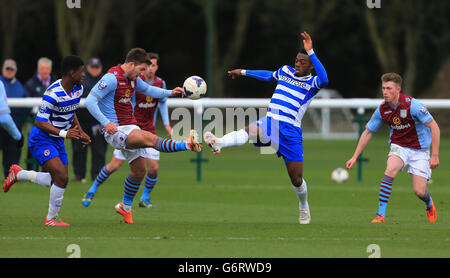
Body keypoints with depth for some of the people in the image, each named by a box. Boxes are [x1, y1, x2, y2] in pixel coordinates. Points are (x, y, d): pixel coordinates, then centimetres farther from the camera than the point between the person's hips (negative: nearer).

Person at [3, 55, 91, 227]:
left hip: (57, 141, 9)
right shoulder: (53, 94, -26)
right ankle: (51, 219, -5)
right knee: (62, 177, -21)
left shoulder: (78, 89, 2)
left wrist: (80, 132, 8)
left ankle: (19, 174, 29)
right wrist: (64, 133, -32)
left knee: (58, 181, 9)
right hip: (41, 139, -9)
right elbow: (39, 122, -24)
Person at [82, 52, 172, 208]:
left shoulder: (160, 83, 0)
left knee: (154, 167, -8)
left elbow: (162, 103, 16)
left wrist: (167, 125, 10)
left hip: (149, 130, 4)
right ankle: (92, 191, 17)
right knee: (115, 165, -4)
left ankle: (145, 199, 14)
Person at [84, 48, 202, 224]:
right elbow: (90, 101, -21)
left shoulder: (133, 79, 10)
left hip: (130, 127, 10)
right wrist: (106, 123, -31)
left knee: (139, 170, 11)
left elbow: (148, 90, 31)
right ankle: (188, 145, -47)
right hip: (115, 130, -10)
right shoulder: (112, 78, -17)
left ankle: (125, 207, 28)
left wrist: (170, 93, 17)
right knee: (150, 138, -30)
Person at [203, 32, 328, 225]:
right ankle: (218, 143, -60)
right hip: (269, 122, 3)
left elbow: (324, 79, -26)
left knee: (296, 179, 1)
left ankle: (304, 208, 30)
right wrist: (244, 72, 48)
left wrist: (310, 52, -29)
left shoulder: (312, 83, 0)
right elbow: (268, 76, 39)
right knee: (249, 131, -34)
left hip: (290, 131, -3)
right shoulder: (285, 71, 17)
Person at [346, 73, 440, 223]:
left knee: (419, 191, -9)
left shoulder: (412, 105, -22)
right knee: (391, 169, -31)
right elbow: (368, 132, 6)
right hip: (398, 146, 3)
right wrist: (355, 157, 3)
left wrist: (435, 156, -20)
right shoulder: (382, 109, -8)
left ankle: (429, 204, 32)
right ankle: (381, 214, -27)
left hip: (419, 150, -3)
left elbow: (434, 127, -18)